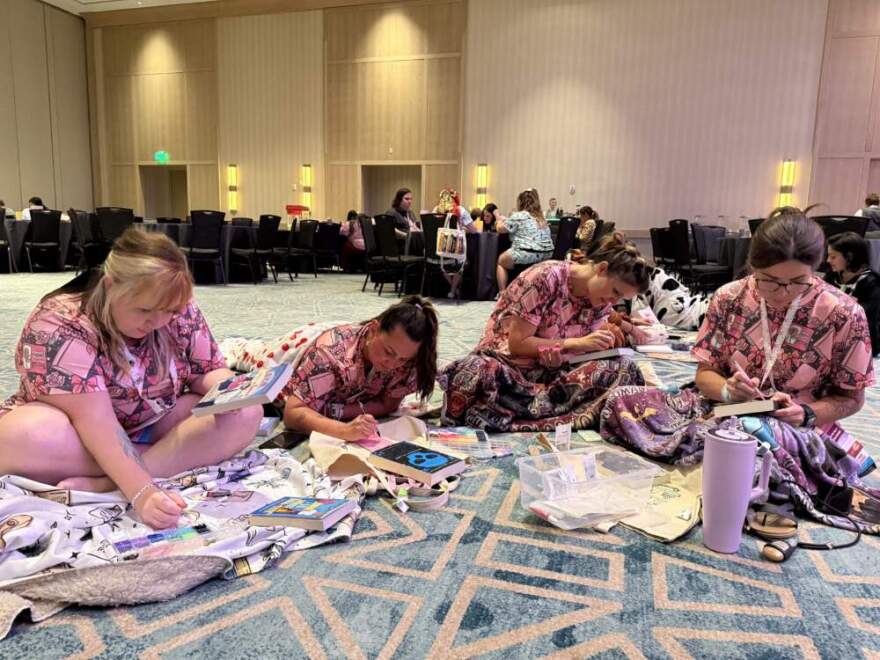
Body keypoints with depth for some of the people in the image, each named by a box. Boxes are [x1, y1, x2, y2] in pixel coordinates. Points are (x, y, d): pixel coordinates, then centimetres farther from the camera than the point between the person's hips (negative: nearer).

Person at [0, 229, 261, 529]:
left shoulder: (179, 311, -10)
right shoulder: (60, 325, -25)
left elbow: (209, 371, -2)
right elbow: (95, 420, -34)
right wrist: (141, 492, -45)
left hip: (153, 428, 4)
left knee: (245, 414, -19)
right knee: (32, 436, -38)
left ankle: (102, 484, -26)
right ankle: (181, 456, -23)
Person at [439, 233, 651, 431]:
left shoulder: (601, 298, 1)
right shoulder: (547, 277, -19)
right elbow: (518, 343, -19)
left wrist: (609, 335, -17)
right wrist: (576, 343, -24)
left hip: (552, 372, 7)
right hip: (507, 362, -6)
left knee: (623, 369, -22)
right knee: (477, 372, -42)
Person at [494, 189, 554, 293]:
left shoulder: (518, 216, -4)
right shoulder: (541, 218, 19)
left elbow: (500, 229, 4)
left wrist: (498, 218, 24)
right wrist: (504, 219, 38)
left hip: (527, 254, -8)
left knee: (501, 261, 19)